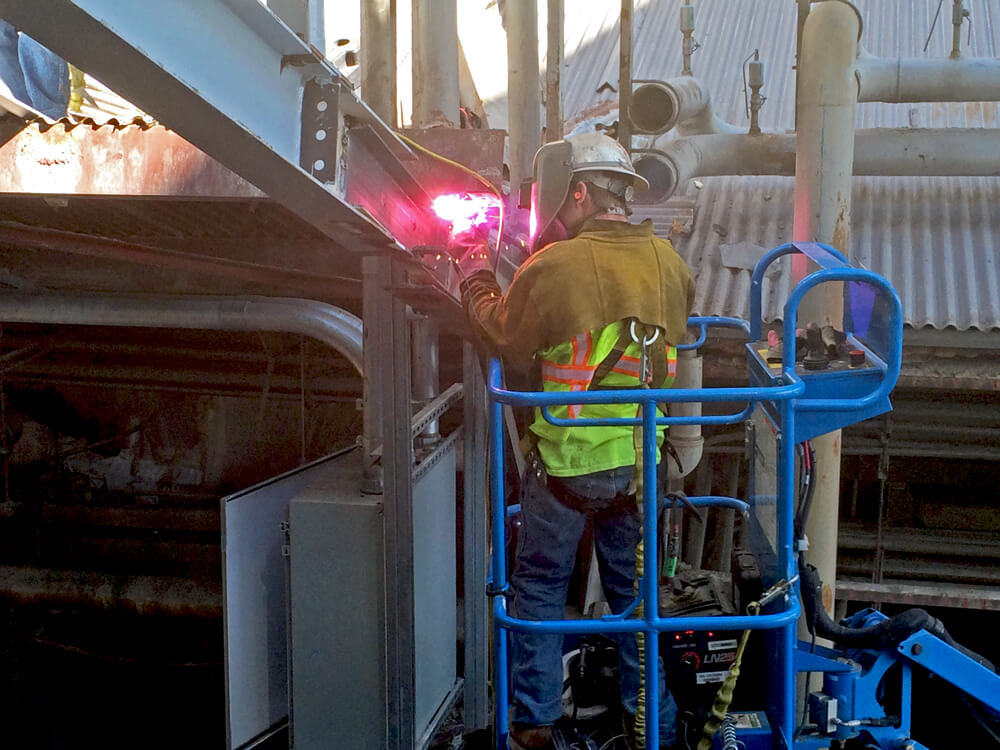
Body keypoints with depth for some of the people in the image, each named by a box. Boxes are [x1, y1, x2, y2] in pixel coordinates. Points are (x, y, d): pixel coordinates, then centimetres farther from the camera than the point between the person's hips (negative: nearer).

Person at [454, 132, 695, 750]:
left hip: (566, 460, -4)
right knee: (635, 587, 18)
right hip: (642, 460, 5)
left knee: (541, 585, 13)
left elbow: (508, 345, -2)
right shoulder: (668, 262, -1)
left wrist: (477, 280, 15)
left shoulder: (553, 267, -15)